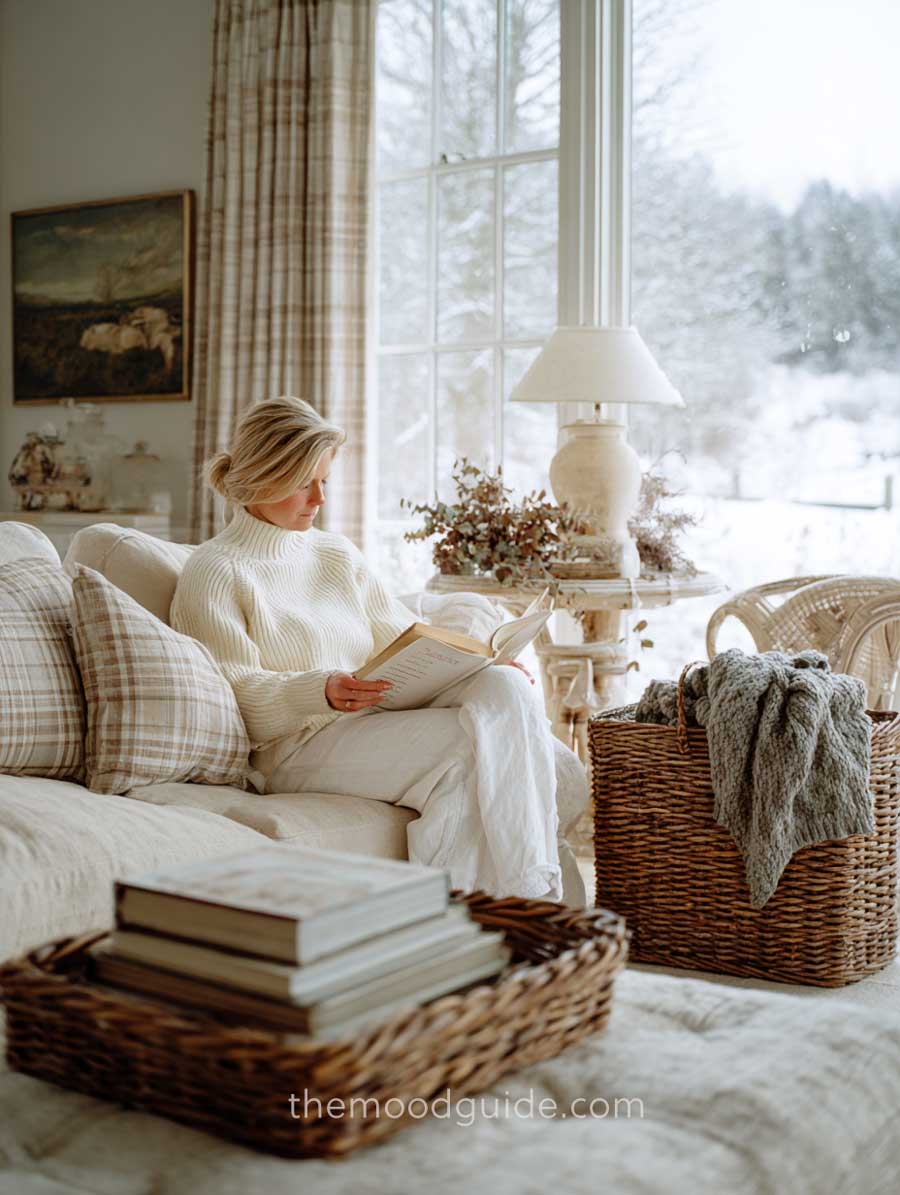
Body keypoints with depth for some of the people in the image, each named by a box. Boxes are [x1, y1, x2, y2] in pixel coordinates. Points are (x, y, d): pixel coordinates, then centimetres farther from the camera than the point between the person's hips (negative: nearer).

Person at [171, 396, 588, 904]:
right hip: (300, 744, -6)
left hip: (379, 718, 7)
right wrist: (321, 691, -25)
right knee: (471, 742, -29)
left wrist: (481, 666, -3)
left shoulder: (339, 553, 21)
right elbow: (232, 692, -7)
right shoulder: (214, 572, 1)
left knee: (505, 686, -22)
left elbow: (404, 636, 16)